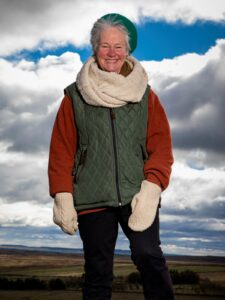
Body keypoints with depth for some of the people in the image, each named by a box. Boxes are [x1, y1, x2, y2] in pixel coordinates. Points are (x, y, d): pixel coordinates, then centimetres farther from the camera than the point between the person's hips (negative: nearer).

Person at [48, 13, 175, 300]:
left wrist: (150, 190, -11)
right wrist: (63, 198, -4)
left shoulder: (145, 95, 8)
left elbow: (160, 144, 2)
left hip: (138, 197, 0)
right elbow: (61, 150, 4)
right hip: (92, 199, 0)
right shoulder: (75, 96, 6)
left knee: (148, 256, -16)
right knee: (98, 271, 5)